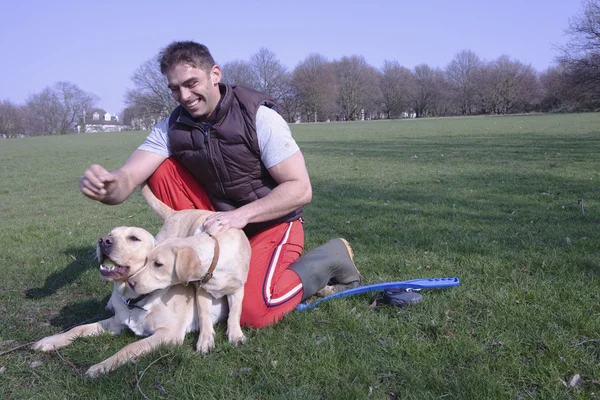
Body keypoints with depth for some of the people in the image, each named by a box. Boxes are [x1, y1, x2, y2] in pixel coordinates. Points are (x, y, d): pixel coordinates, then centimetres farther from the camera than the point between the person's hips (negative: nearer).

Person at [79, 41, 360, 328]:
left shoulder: (259, 117, -19)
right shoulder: (171, 128, -7)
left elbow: (300, 189, -21)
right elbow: (126, 179, -19)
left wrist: (242, 215, -32)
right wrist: (106, 185, -43)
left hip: (272, 222, -4)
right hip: (220, 220, 4)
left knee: (253, 311, -26)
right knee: (161, 171, -13)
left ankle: (332, 257, -1)